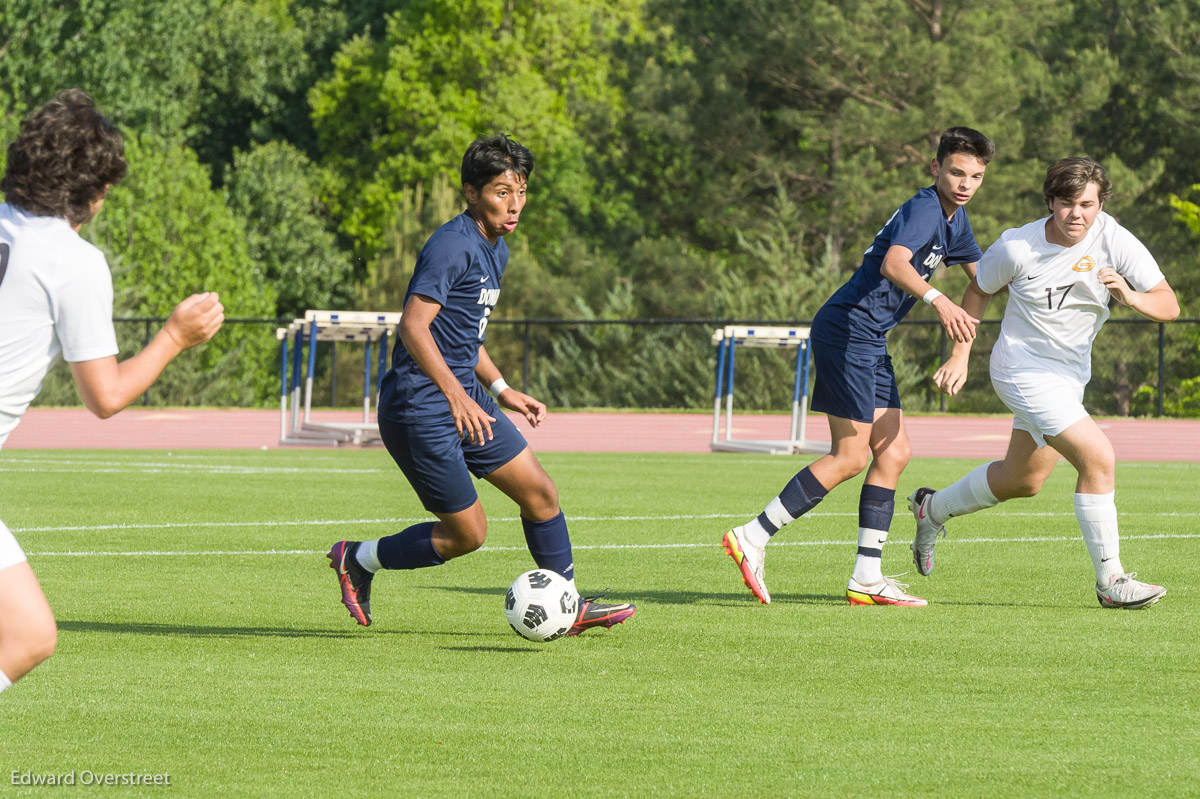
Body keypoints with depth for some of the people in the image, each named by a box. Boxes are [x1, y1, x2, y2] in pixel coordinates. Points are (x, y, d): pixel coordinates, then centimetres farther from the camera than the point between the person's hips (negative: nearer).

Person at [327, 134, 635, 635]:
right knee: (467, 533, -4)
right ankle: (357, 560, 13)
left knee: (540, 493, 7)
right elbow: (413, 325, -26)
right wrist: (456, 395, -33)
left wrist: (502, 391, 21)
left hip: (465, 401, 10)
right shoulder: (453, 246, -18)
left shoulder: (496, 250, 14)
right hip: (419, 404, -10)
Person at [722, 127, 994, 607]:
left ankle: (867, 578, 6)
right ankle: (753, 537, -8)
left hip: (870, 341, 10)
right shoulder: (924, 209, -14)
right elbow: (893, 264, -34)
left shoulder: (954, 219, 17)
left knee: (893, 453, 5)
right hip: (847, 328, -10)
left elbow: (984, 273, 36)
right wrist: (937, 300, -49)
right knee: (850, 457, -12)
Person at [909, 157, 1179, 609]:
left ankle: (932, 509, 46)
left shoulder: (1115, 241, -14)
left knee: (1023, 480, 22)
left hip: (1070, 375, 6)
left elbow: (1168, 306, -16)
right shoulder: (1016, 247, -18)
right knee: (1099, 458, -20)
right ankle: (1110, 580, -12)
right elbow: (979, 290, 2)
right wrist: (960, 357, -2)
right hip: (1024, 370, -6)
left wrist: (1130, 297, -37)